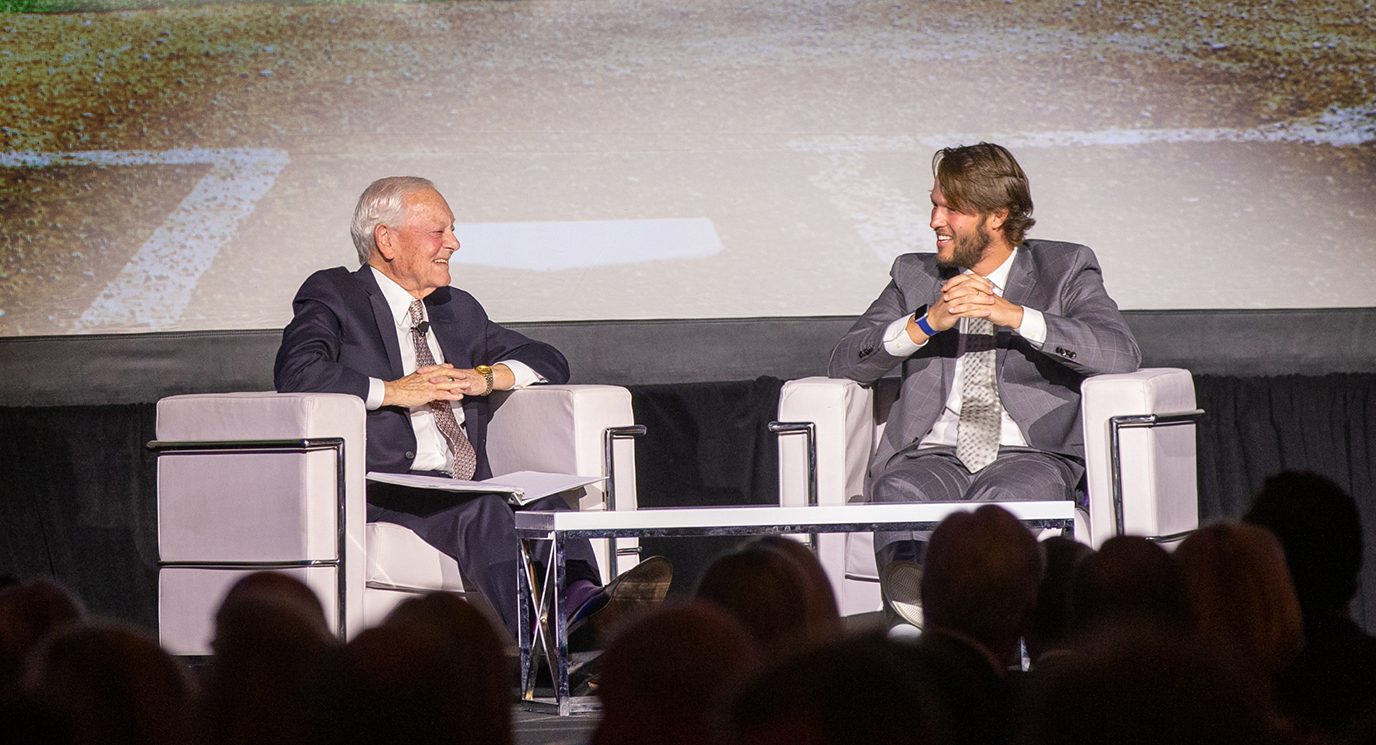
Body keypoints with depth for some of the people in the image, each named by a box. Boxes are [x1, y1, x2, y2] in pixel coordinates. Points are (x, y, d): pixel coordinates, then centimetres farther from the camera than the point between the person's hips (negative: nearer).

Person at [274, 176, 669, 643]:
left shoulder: (458, 309, 29)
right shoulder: (333, 296, 9)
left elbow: (548, 362, 29)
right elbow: (297, 372, -10)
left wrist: (486, 376, 7)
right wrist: (395, 391, -12)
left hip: (468, 485, 6)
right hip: (385, 491, -6)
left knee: (542, 506, -29)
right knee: (483, 511, -36)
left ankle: (587, 601, -58)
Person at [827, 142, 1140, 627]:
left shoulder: (1065, 270, 13)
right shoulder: (915, 276, 21)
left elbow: (1122, 354, -5)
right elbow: (844, 363, 9)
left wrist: (1014, 315, -14)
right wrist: (927, 323, -8)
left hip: (1030, 456, -2)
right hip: (933, 455, 2)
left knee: (1007, 497, -38)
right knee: (900, 491, -34)